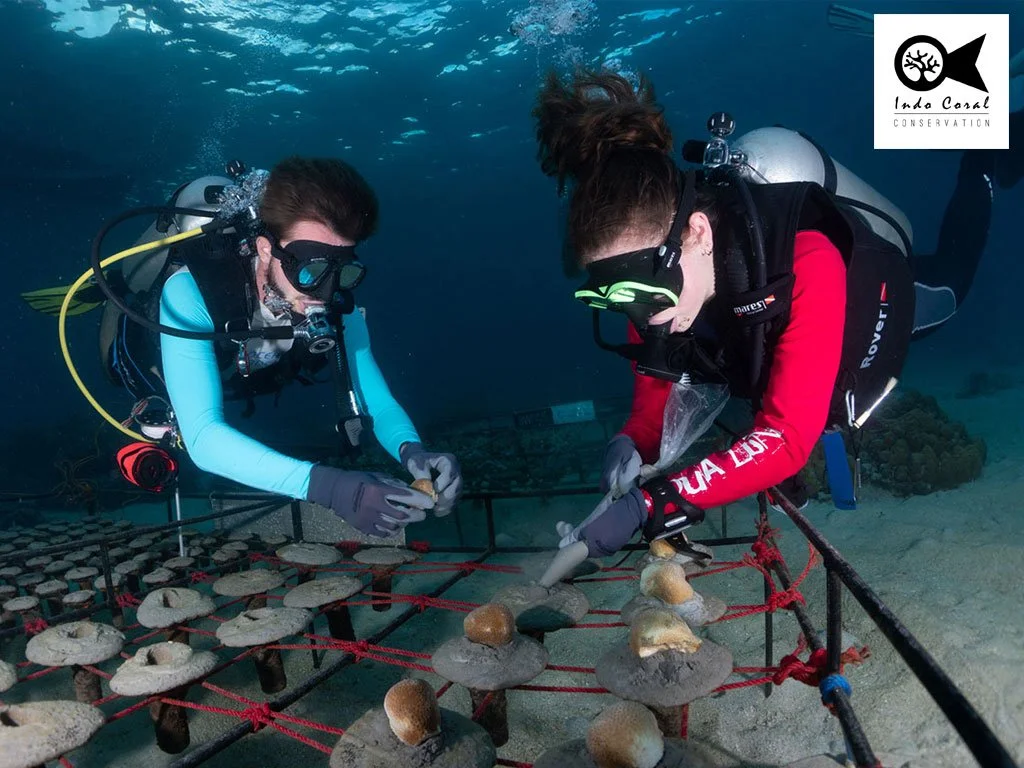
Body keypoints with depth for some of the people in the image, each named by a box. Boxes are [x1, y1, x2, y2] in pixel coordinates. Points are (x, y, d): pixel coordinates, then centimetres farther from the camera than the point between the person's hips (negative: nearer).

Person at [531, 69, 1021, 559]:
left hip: (882, 300, -3)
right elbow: (654, 399, -24)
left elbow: (790, 438, -52)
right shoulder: (654, 277, -32)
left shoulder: (807, 266, -49)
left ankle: (984, 167, 48)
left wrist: (651, 504, -61)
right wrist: (631, 446, -47)